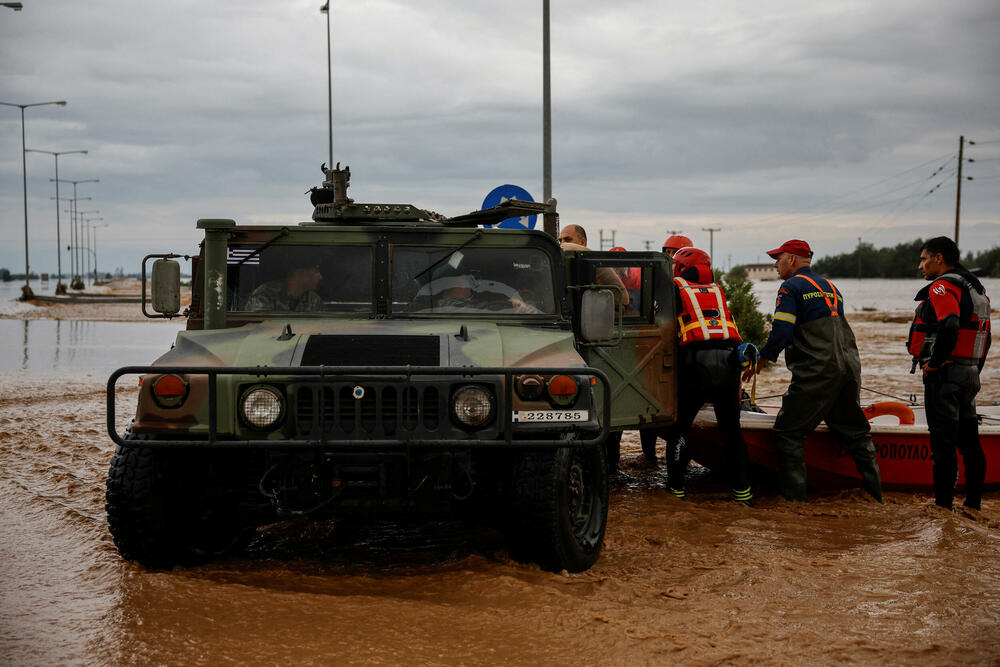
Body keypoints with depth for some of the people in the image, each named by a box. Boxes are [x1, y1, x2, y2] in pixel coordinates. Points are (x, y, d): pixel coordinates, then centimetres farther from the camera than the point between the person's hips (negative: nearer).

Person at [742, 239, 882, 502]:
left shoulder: (791, 287, -2)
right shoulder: (830, 286, 23)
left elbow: (781, 332, -13)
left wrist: (760, 361, -1)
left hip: (816, 372, -8)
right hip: (849, 367, 8)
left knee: (788, 431, -2)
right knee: (854, 432, 16)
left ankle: (794, 496, -6)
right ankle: (875, 492, 18)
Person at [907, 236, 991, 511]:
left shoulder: (943, 286, -13)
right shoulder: (977, 288, 19)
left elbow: (949, 326, -29)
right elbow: (984, 336, 20)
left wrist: (934, 362, -19)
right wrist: (973, 370, 21)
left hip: (944, 374, -10)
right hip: (970, 372, 10)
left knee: (943, 441, -6)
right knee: (968, 439, 13)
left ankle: (943, 503, -4)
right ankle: (973, 502, 18)